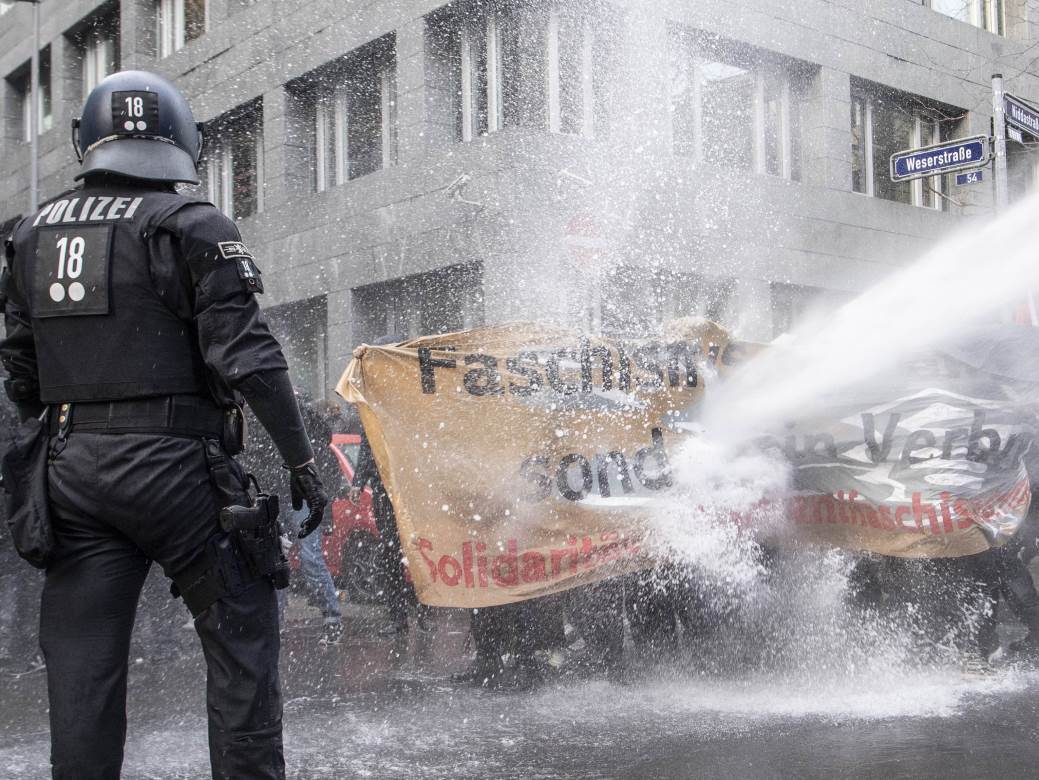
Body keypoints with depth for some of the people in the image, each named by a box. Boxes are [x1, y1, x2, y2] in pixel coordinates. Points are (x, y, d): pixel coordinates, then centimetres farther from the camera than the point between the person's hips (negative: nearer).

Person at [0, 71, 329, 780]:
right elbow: (247, 357, -13)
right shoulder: (192, 227, -5)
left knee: (81, 660, 9)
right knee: (241, 633, 7)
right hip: (175, 466, -5)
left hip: (73, 471, 6)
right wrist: (302, 461, -9)